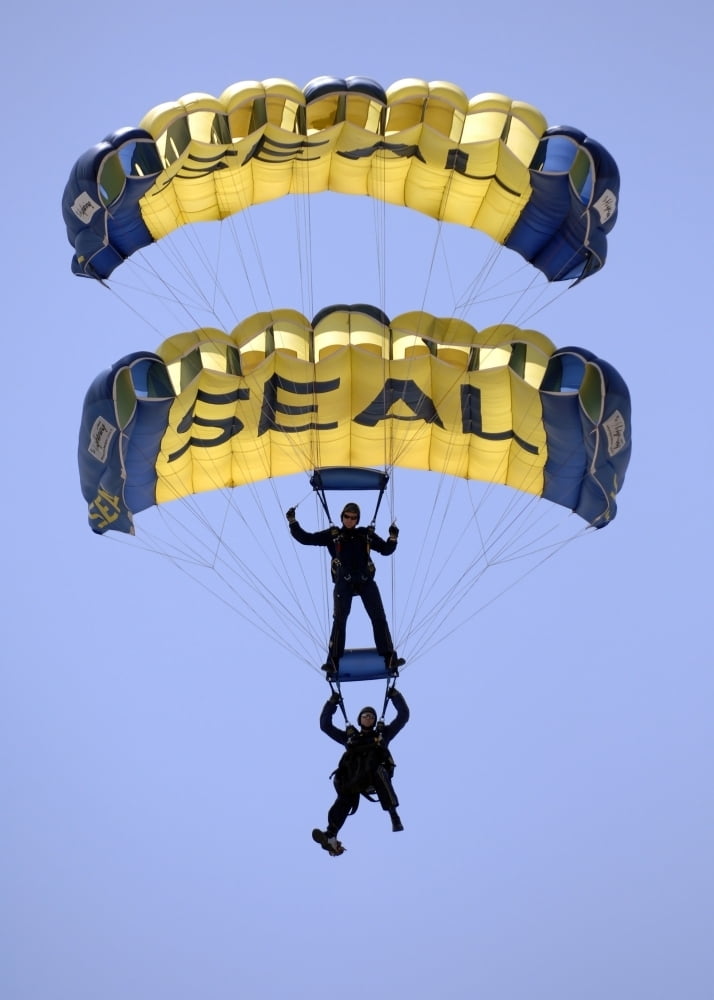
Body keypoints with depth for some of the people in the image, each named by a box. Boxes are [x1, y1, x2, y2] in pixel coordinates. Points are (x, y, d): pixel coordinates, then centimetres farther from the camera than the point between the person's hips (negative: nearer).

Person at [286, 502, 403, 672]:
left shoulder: (367, 535, 14)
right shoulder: (332, 535, 8)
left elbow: (386, 550, 21)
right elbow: (306, 538, 8)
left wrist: (393, 537, 2)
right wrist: (293, 522, -1)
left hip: (366, 581, 2)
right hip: (344, 583, -2)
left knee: (379, 618, -2)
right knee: (339, 621, -10)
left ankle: (389, 658, 1)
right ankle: (333, 661, -8)